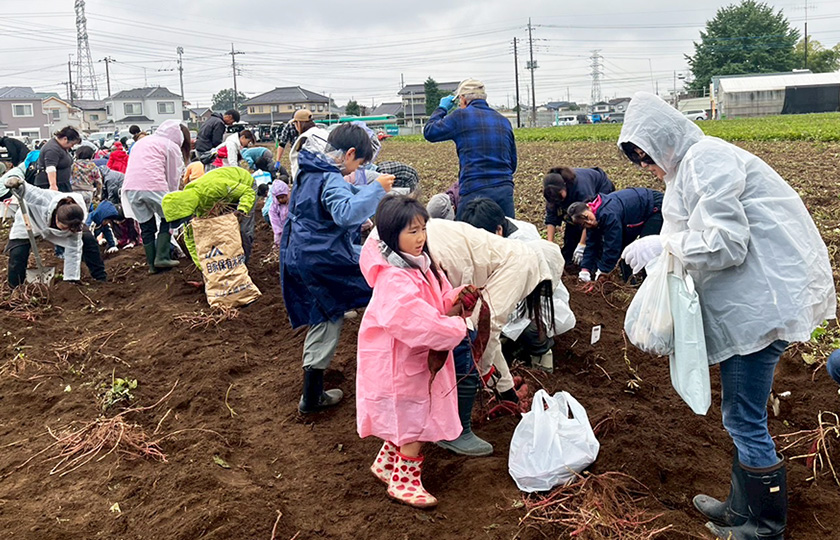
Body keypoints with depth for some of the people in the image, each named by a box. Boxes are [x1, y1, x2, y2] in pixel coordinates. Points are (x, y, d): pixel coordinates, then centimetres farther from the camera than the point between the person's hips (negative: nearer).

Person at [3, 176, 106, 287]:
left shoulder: (74, 223, -33)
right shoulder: (43, 200, -46)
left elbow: (73, 251, -29)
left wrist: (71, 280, -31)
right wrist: (14, 179, -63)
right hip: (29, 224, -2)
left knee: (88, 239, -15)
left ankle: (101, 279, 0)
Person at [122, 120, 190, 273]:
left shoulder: (142, 141, 30)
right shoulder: (172, 146, 10)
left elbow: (133, 166, 24)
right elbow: (173, 177, 7)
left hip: (130, 187, 6)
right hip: (153, 185, -6)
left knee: (146, 226, 13)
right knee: (167, 219, 13)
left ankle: (152, 264, 14)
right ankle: (162, 257, 3)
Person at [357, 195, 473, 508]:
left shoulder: (420, 264, 2)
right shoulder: (394, 279, -28)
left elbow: (437, 304, 11)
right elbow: (417, 321, -34)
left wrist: (454, 302, -10)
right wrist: (457, 329, -21)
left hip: (416, 357, 9)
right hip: (400, 363, -9)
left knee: (404, 419, 22)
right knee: (416, 423, 5)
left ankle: (386, 464, 40)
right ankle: (404, 482, 22)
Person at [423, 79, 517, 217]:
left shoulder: (461, 116, 0)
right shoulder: (503, 121, 16)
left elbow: (429, 132, 9)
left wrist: (441, 108, 23)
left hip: (475, 191, -5)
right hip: (505, 190, 5)